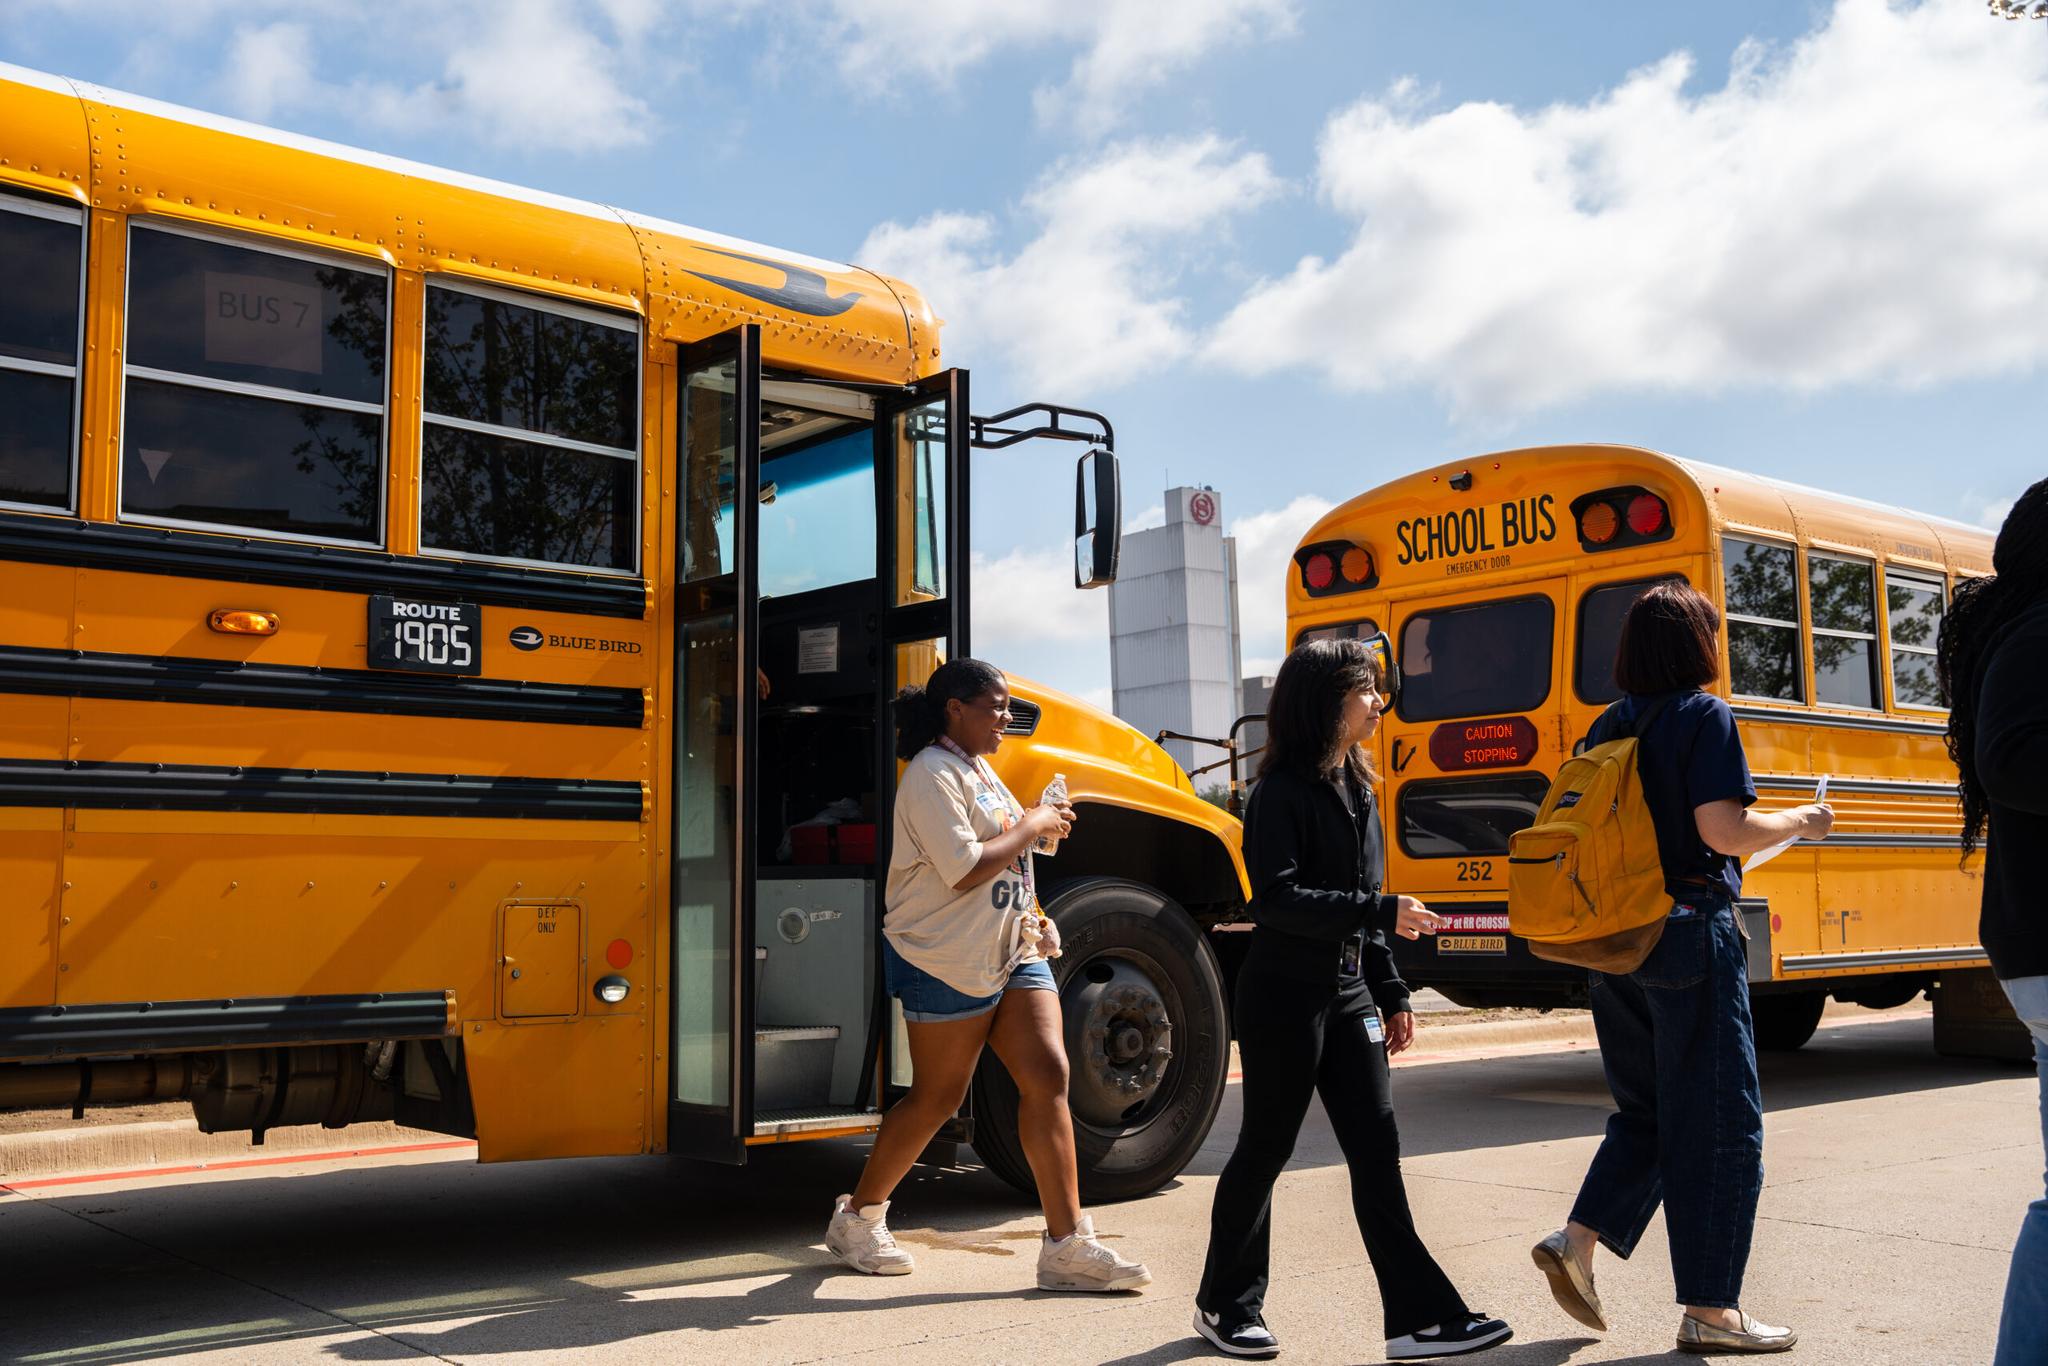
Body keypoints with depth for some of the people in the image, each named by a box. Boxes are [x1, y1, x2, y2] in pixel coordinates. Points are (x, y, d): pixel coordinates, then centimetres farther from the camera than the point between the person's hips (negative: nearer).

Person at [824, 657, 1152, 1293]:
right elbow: (963, 871, -25)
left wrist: (1031, 917, 10)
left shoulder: (979, 769, 14)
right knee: (936, 1099, 3)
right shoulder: (933, 775, -15)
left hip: (1012, 951, 8)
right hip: (949, 962, -8)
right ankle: (857, 1216, 25)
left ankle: (1067, 1245, 0)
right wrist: (1031, 826, -16)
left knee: (1048, 1076, -3)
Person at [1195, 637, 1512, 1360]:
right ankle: (1225, 1302, 22)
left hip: (1348, 997, 7)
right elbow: (1277, 900, -21)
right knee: (1264, 1150, 5)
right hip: (1284, 996, -7)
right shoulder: (1282, 792, -12)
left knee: (1377, 1150, 3)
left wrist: (1391, 994, 16)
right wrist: (1381, 913, -23)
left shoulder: (1357, 790, 13)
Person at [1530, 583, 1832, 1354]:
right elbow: (1722, 829, -19)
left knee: (1647, 1109, 19)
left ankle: (1577, 1239, 5)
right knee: (1718, 1122, 2)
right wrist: (1799, 822, -2)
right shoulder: (1704, 716, -9)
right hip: (1690, 934, -7)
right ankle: (1708, 1309, 7)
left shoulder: (1607, 728, 10)